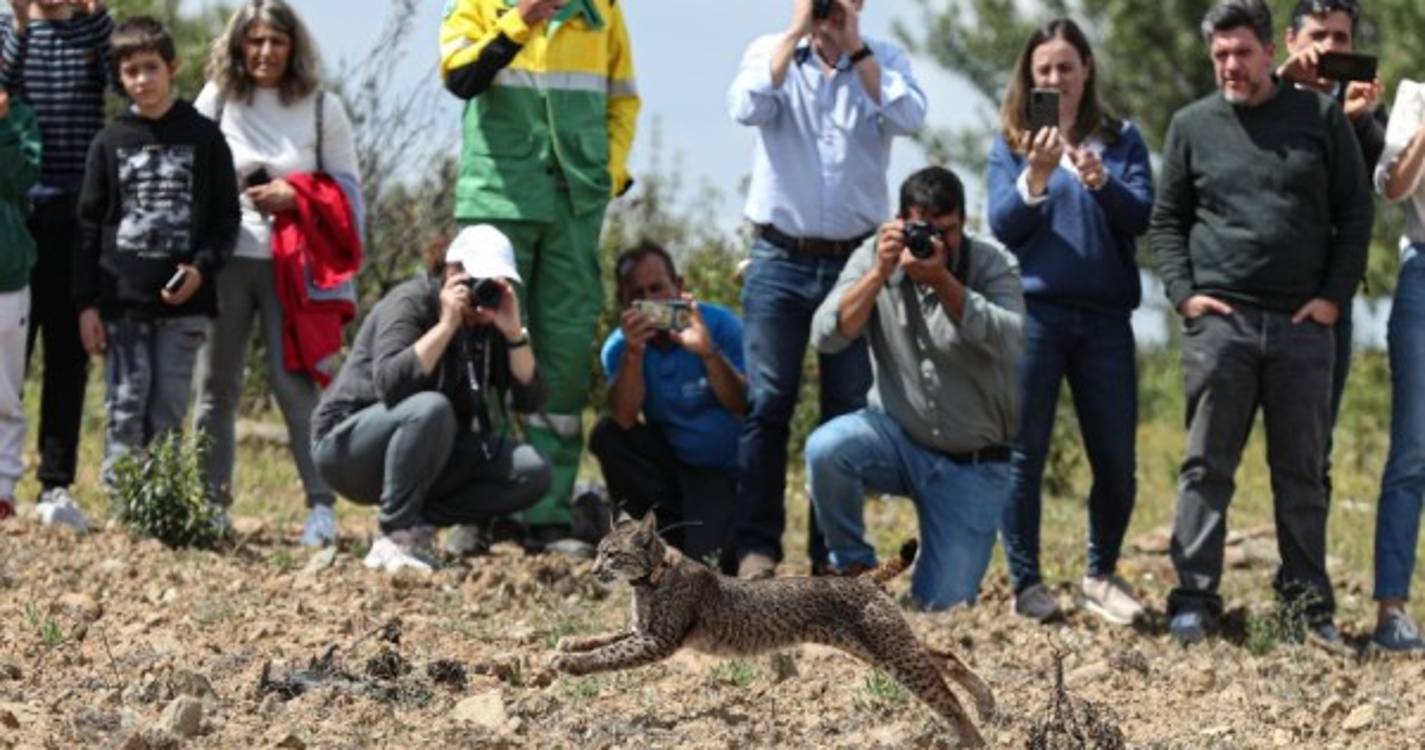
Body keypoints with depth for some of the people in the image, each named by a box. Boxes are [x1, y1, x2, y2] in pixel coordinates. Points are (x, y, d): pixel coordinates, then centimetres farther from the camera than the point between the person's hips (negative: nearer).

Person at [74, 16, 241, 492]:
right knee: (126, 407, -1)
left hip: (183, 299, -1)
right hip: (122, 298, 1)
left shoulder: (204, 137, 4)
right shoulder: (111, 142, 7)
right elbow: (89, 226, 7)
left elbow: (226, 217, 6)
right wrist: (86, 304, 0)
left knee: (169, 409, 1)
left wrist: (202, 268, -11)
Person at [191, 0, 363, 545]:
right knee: (215, 383, 3)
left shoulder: (322, 107, 4)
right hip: (224, 258, 2)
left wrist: (295, 197, -11)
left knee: (295, 381, -9)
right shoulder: (216, 99, 6)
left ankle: (321, 505, -6)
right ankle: (211, 502, 10)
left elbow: (347, 188, 7)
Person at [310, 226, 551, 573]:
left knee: (533, 473, -12)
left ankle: (420, 520, -10)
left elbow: (530, 398, -4)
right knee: (430, 409, -38)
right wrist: (447, 324, -31)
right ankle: (398, 532, -26)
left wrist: (513, 332, -16)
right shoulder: (409, 303, -15)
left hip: (433, 452, 7)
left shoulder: (488, 323, 3)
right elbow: (390, 384, -32)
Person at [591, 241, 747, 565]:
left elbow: (744, 408, -24)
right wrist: (633, 352, -37)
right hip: (670, 462, 4)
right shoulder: (618, 346, -6)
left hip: (725, 469, -4)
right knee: (607, 435, -22)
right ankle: (668, 532, -7)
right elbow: (625, 419, -23)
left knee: (707, 560, -26)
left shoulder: (720, 325, -14)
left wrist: (709, 353, -40)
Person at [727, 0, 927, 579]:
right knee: (766, 404, -4)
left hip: (856, 260, 1)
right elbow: (747, 108, -15)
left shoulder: (884, 61, 6)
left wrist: (854, 48, -11)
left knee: (850, 410, 2)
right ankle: (756, 547, -2)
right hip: (780, 259, -1)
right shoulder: (770, 53, 5)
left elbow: (908, 119, -12)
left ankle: (835, 551, 8)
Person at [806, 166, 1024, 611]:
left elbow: (1011, 344, -26)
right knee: (825, 449, -33)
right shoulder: (874, 259, -3)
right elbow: (826, 336, -16)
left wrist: (943, 281, -32)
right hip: (897, 435, 1)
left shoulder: (993, 264, -9)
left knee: (943, 605, -8)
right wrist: (880, 273, -27)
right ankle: (853, 569, -8)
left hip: (974, 465, -1)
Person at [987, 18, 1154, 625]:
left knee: (1117, 460, 4)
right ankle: (1026, 583, 7)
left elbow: (1141, 216, -2)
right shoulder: (1010, 144, 6)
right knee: (1025, 453, -1)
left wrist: (1100, 181, -21)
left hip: (1105, 317, 2)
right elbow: (1003, 227, -3)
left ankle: (1101, 576, 20)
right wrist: (1036, 176, -19)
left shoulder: (1120, 140, 10)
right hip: (1033, 313, -2)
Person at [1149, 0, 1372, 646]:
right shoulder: (1192, 125, 8)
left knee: (1302, 472, 5)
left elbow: (1355, 212, 7)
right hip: (1219, 320, 0)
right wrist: (1183, 291, -3)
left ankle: (1308, 605, 10)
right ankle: (1195, 601, 0)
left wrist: (1335, 295, -3)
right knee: (1207, 467, -1)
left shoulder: (1321, 119, 5)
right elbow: (1165, 220, 12)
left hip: (1304, 325, 0)